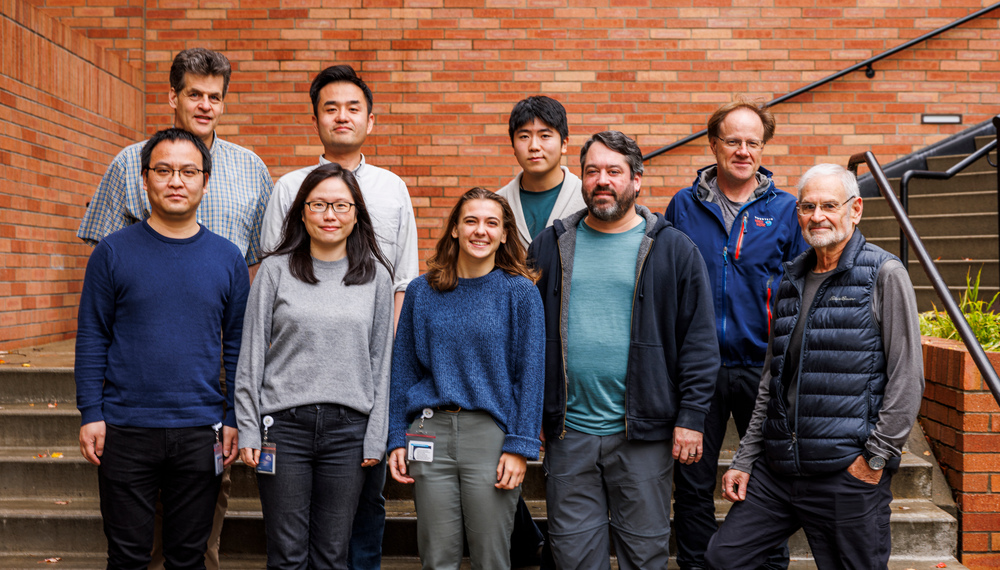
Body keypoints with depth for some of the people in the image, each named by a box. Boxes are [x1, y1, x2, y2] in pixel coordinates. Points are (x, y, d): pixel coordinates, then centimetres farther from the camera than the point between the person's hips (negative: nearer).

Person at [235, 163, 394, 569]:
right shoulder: (276, 270, 2)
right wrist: (248, 430, -1)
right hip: (284, 425, -1)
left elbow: (381, 360, 6)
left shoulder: (376, 276, 5)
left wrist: (376, 436, 2)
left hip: (348, 428, 1)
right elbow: (251, 355, 3)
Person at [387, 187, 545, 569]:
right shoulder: (422, 291, 8)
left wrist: (519, 446, -8)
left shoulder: (520, 292, 0)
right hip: (431, 433, 2)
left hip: (491, 433, -2)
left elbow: (530, 373, -2)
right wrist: (397, 440, 6)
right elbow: (403, 368, 11)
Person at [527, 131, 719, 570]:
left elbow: (699, 340, -2)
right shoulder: (550, 246, 7)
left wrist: (691, 417, -7)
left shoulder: (674, 249, 0)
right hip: (568, 430, 2)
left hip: (642, 433, -2)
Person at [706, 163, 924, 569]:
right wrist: (745, 459, 12)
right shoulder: (791, 281, 14)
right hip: (777, 468, 6)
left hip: (849, 473, -5)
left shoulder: (884, 275, -4)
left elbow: (907, 379, -8)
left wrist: (877, 457, -10)